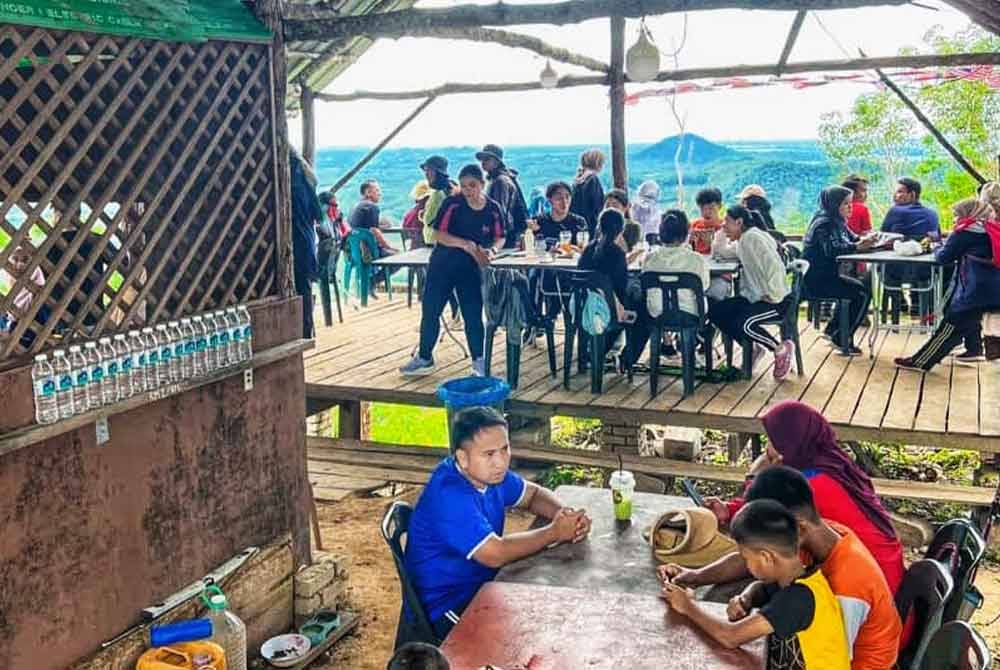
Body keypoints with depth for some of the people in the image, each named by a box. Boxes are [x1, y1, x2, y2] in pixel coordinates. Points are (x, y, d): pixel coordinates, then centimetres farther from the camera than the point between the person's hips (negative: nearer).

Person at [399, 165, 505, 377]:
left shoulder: (493, 210, -4)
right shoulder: (452, 204, -10)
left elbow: (500, 238, 4)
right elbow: (438, 234, -15)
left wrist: (491, 250, -19)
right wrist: (465, 244, -27)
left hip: (471, 269, 0)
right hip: (442, 265, 0)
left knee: (473, 315, 0)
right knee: (430, 311, 5)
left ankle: (479, 361, 13)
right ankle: (424, 358, 20)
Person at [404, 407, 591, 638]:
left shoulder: (488, 472, -1)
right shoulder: (449, 495, -28)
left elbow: (534, 494, 14)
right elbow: (495, 554, -32)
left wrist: (566, 516, -8)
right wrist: (555, 532, -20)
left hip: (482, 583, 9)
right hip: (446, 608, -9)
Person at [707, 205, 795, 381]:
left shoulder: (753, 237, -16)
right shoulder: (744, 239, 15)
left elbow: (775, 266, -25)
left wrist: (771, 295, -22)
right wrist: (724, 232, 12)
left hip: (775, 300, -10)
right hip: (754, 297, 10)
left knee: (743, 324, -32)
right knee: (715, 311, -2)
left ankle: (780, 349, -7)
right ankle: (751, 347, 7)